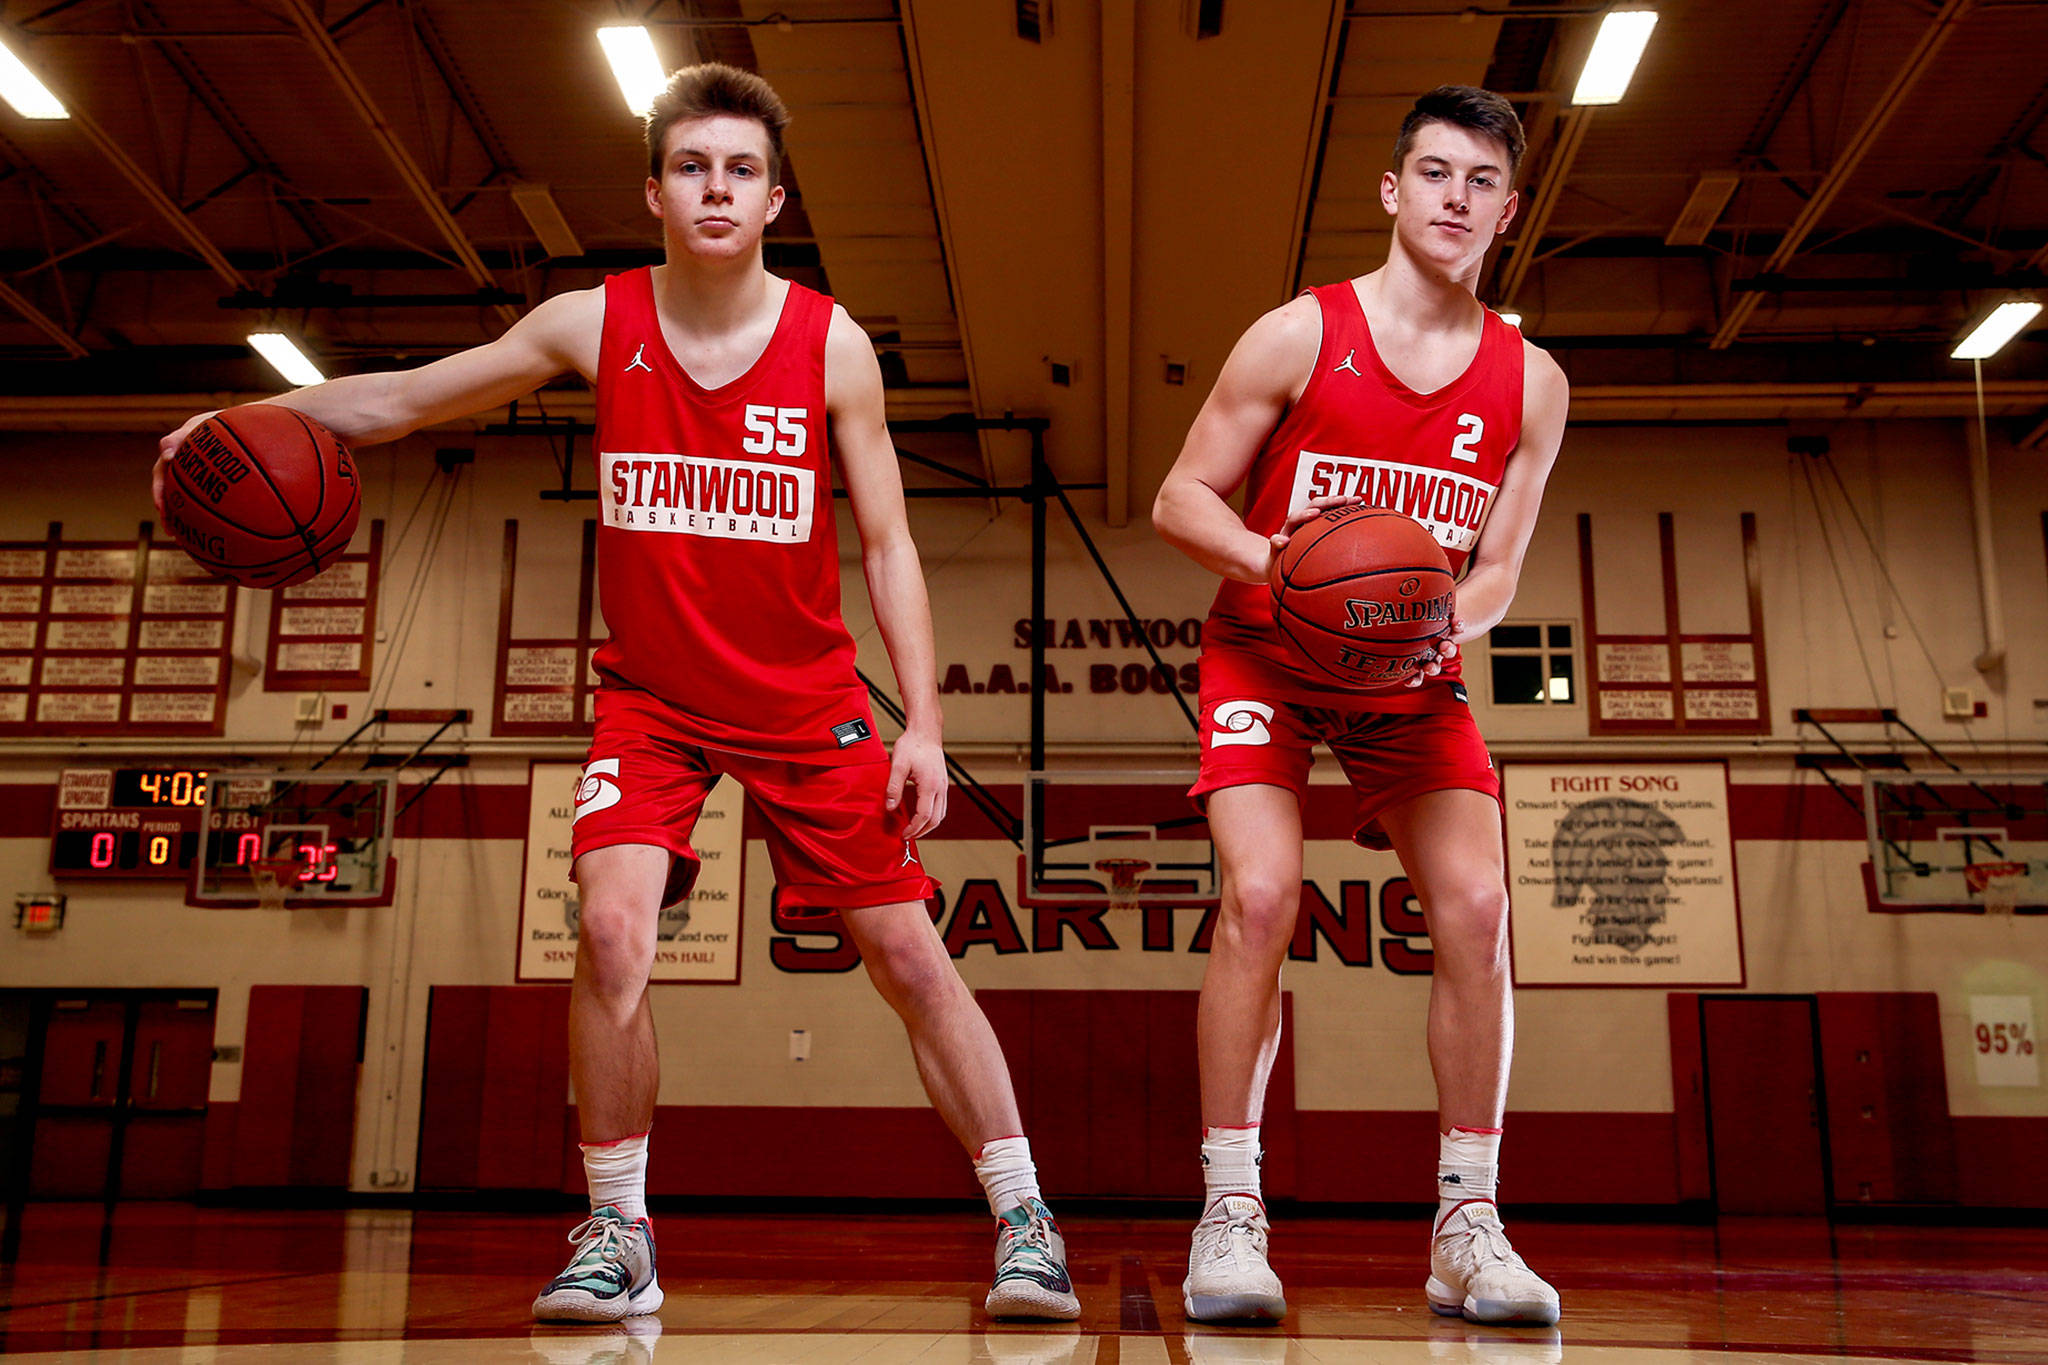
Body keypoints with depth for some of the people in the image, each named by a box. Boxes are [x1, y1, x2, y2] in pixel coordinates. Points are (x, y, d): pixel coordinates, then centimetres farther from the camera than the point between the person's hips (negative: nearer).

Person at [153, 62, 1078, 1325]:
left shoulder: (834, 345, -7)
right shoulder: (594, 325, -4)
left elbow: (888, 546, -5)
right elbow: (405, 399, 8)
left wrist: (923, 722, -11)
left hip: (809, 706, 0)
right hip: (653, 699, 1)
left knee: (908, 951, -1)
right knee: (612, 925, -19)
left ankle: (1026, 1222, 12)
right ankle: (618, 1238, 1)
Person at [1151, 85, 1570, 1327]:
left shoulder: (1530, 382, -2)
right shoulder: (1300, 335, -10)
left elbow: (1497, 575, 0)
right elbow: (1180, 500, -9)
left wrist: (1442, 625, -23)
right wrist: (1270, 559, -29)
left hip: (1413, 676, 3)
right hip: (1267, 657, -3)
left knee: (1474, 906, -13)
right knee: (1261, 893, -21)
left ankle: (1468, 1230, -1)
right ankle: (1230, 1215, -11)